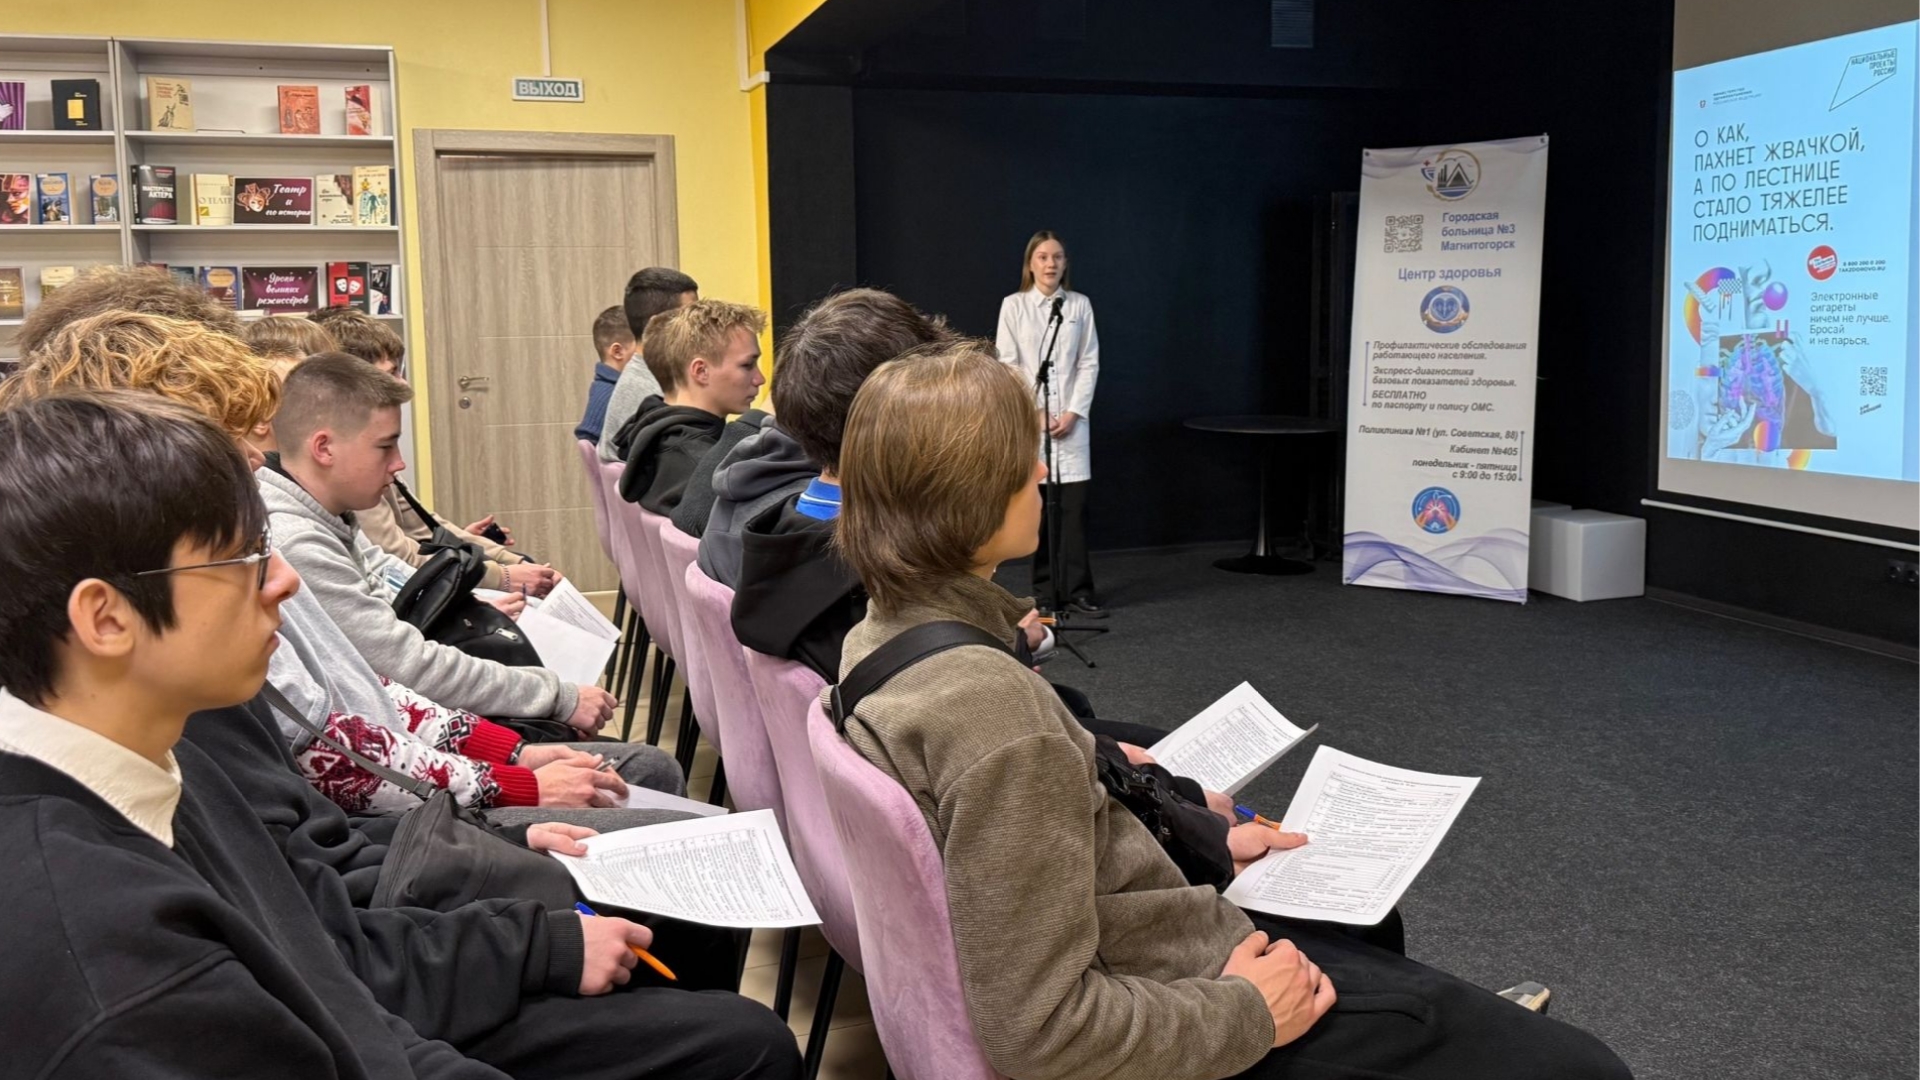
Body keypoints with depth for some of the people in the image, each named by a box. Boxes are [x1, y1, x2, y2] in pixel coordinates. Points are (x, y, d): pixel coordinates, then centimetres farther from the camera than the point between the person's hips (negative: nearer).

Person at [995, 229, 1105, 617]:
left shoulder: (1080, 305, 5)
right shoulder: (1014, 305, 2)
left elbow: (1089, 363, 3)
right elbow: (1007, 365, -2)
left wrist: (1073, 413, -6)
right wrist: (1034, 413, -8)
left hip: (1071, 418, 1)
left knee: (1074, 505, -3)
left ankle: (1079, 590, 1)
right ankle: (1045, 591, 10)